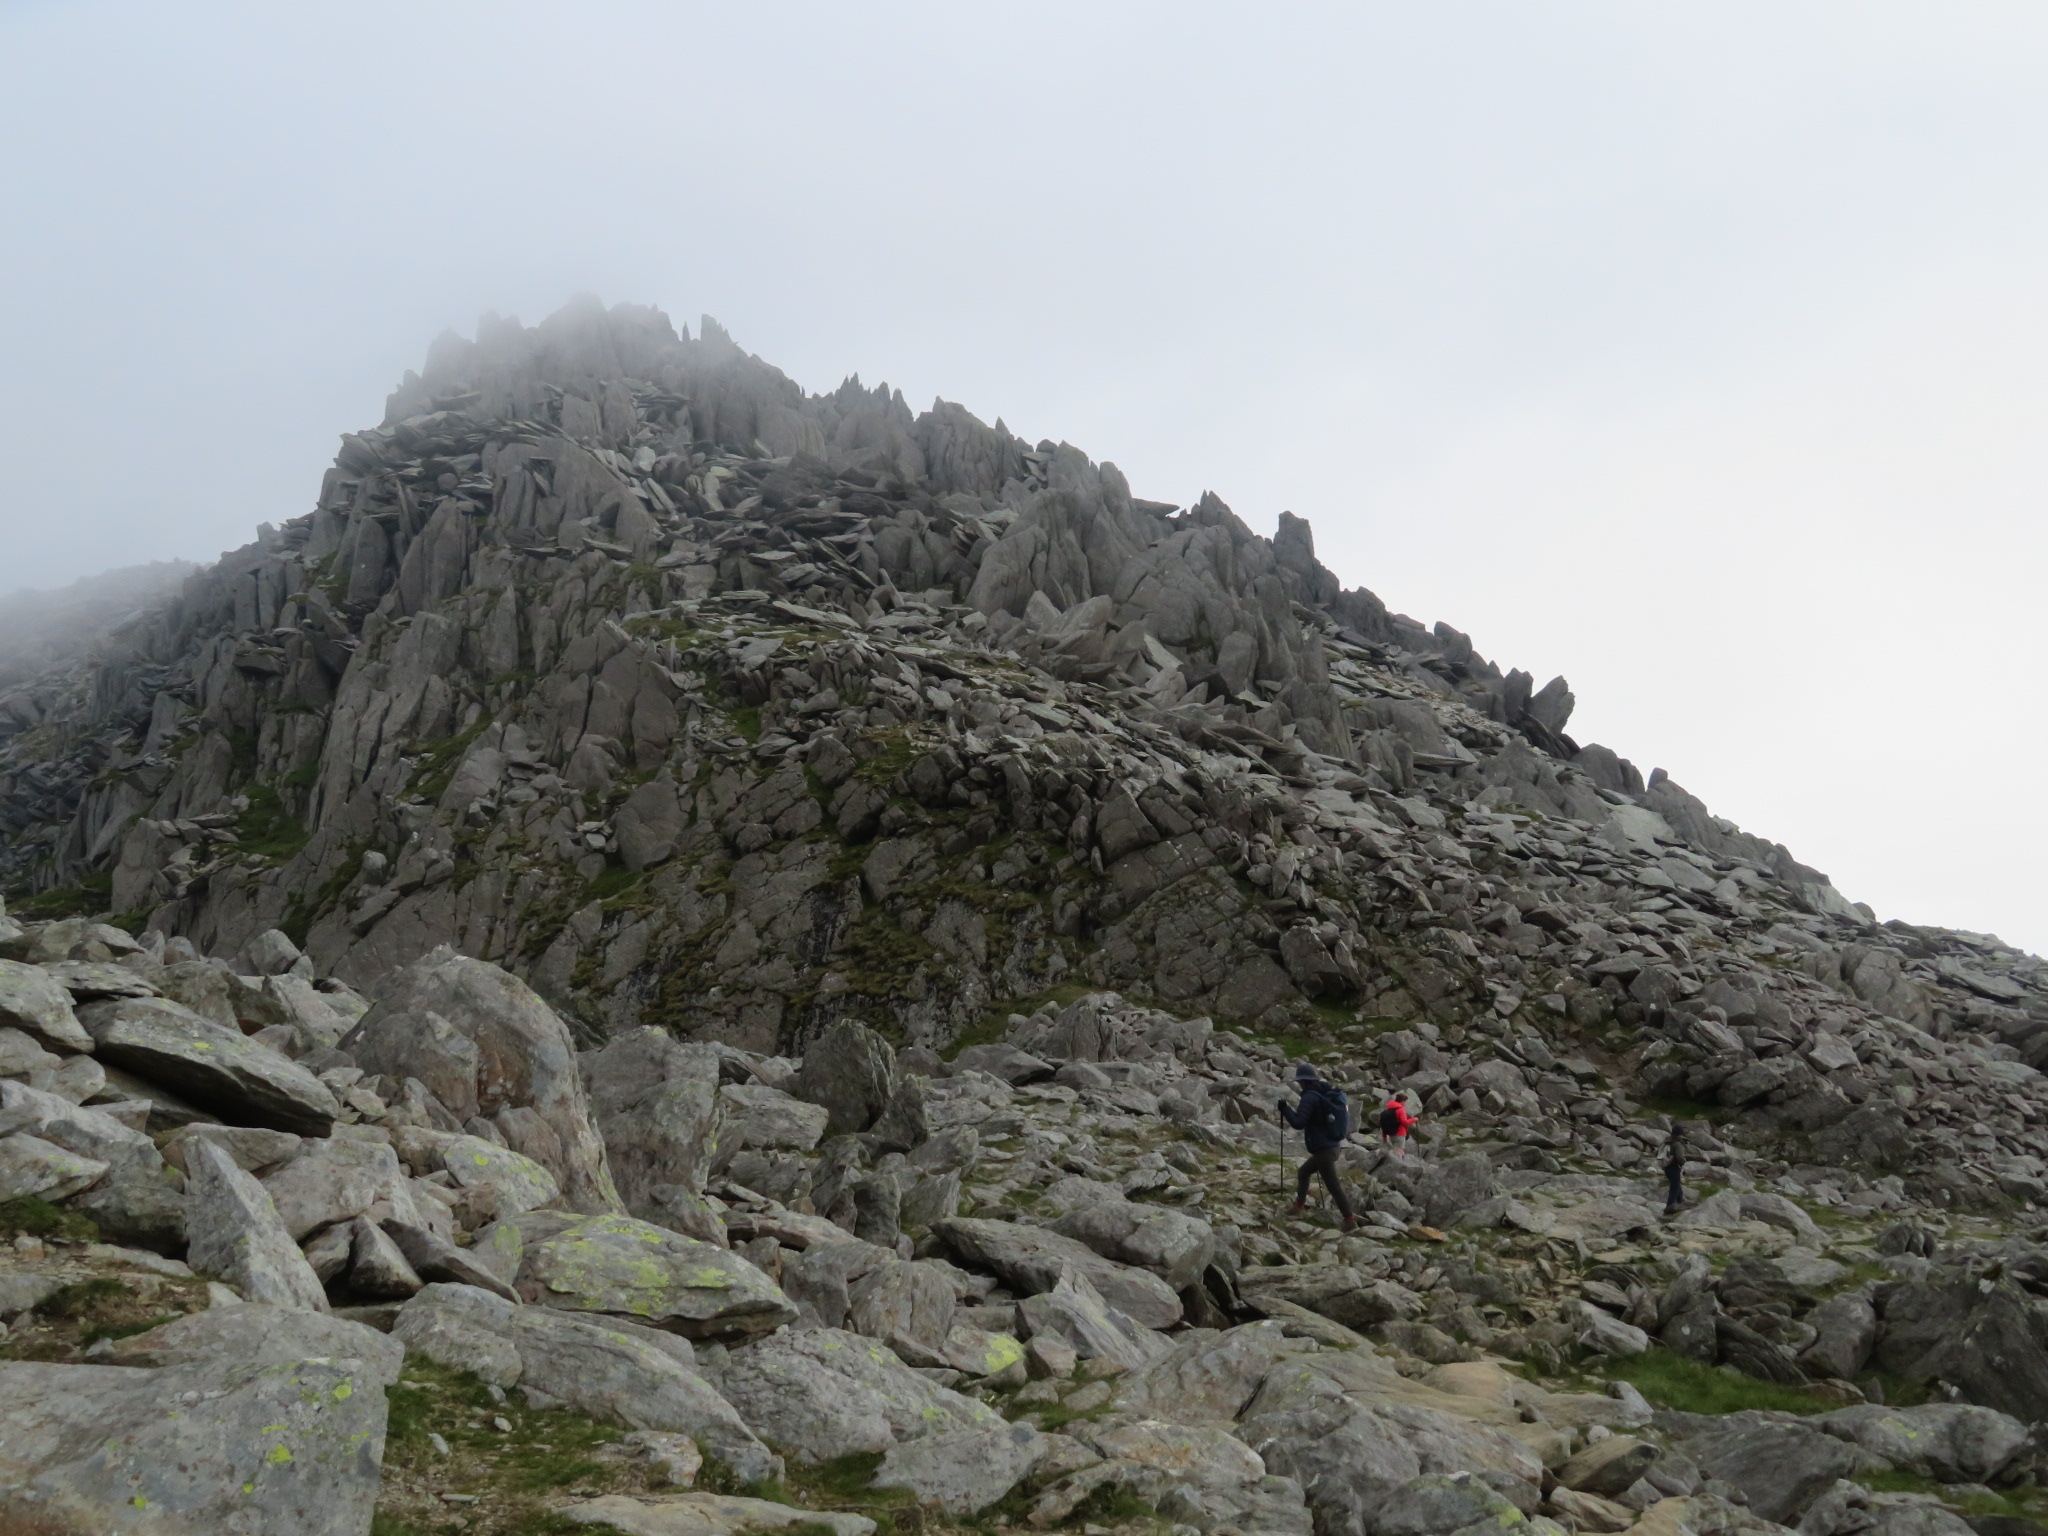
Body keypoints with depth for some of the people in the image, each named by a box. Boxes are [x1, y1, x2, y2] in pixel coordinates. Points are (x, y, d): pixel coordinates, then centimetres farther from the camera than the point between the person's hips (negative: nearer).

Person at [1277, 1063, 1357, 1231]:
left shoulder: (1310, 1097, -16)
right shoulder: (1328, 1094, 10)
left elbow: (1299, 1123, -21)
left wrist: (1285, 1108, -9)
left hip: (1322, 1149, -9)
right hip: (1331, 1146, 9)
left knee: (1333, 1185, -7)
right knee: (1303, 1172, 24)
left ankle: (1350, 1220, -8)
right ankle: (1299, 1205, 33)